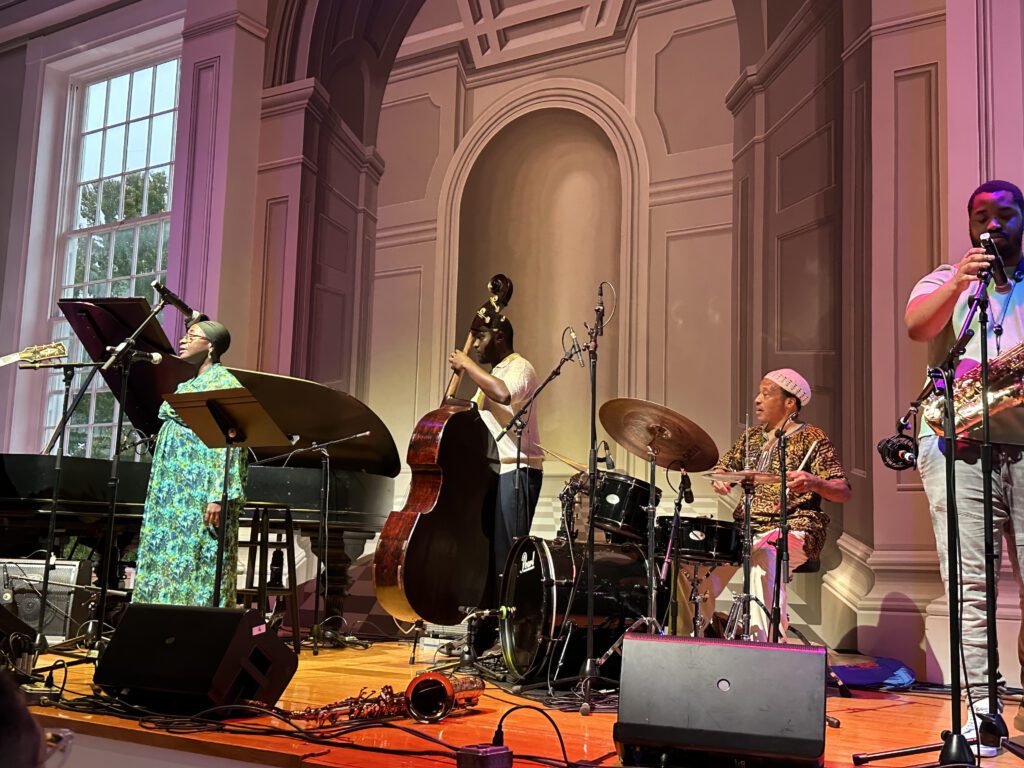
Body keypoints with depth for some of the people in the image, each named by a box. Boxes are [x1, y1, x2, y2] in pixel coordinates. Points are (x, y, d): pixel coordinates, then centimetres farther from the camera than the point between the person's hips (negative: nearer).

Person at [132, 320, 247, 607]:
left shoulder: (223, 383, -8)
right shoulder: (186, 385, 19)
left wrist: (219, 496, -24)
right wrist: (160, 492, 20)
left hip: (199, 495, -9)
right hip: (172, 494, 9)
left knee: (197, 561, -8)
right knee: (165, 560, 8)